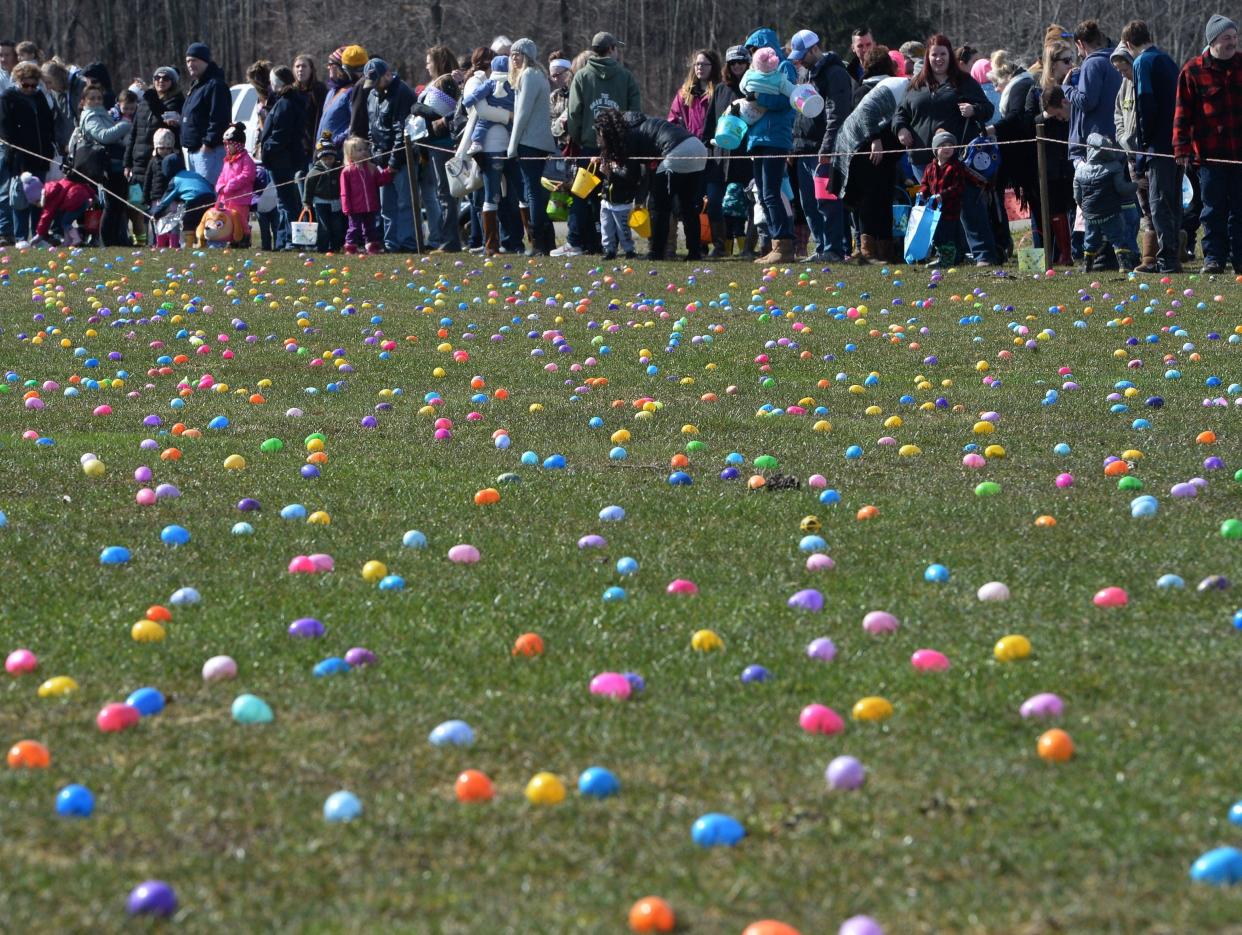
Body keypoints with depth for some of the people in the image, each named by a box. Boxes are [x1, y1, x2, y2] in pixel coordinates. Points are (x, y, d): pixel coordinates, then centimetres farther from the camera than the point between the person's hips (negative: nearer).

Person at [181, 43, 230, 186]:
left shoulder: (216, 85, -12)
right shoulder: (195, 85, 21)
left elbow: (218, 119, -21)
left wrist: (208, 143, -23)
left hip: (208, 149, -11)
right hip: (193, 150, 11)